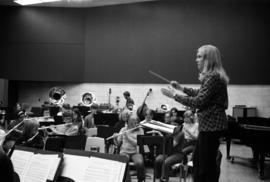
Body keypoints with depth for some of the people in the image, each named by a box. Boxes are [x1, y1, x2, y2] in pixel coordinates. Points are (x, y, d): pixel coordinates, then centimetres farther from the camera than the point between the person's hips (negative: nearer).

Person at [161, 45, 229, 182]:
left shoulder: (213, 78, -20)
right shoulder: (211, 76, 12)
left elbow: (198, 102, -24)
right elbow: (201, 94, 24)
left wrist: (174, 95, -18)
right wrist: (181, 88, 20)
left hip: (211, 125, -11)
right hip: (208, 124, 11)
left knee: (207, 163, 0)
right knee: (197, 159, 20)